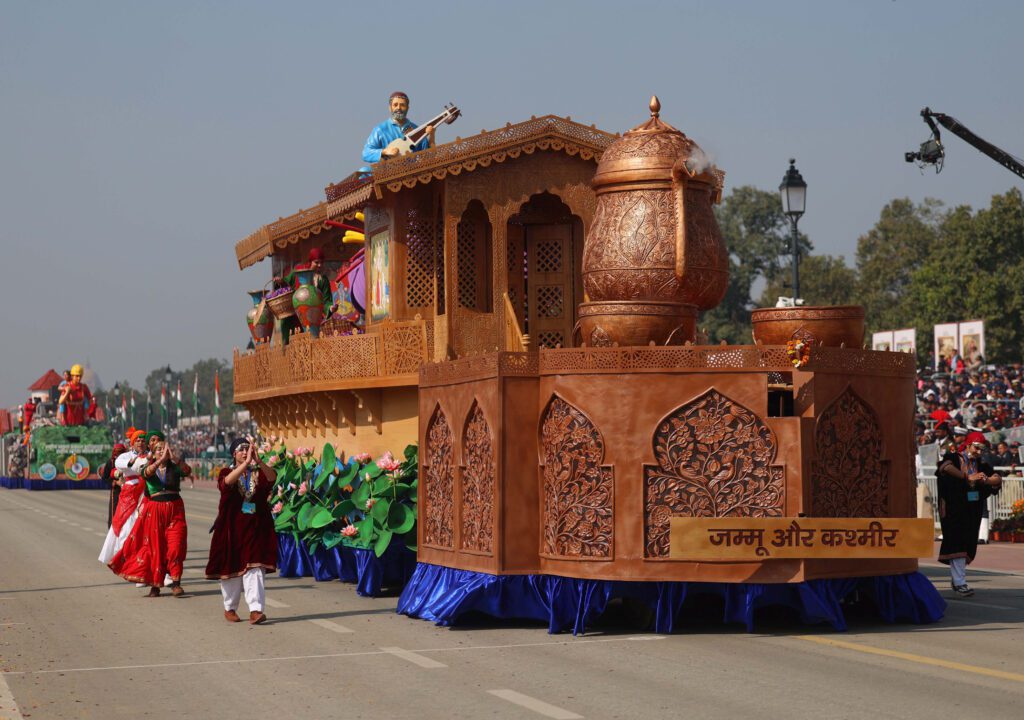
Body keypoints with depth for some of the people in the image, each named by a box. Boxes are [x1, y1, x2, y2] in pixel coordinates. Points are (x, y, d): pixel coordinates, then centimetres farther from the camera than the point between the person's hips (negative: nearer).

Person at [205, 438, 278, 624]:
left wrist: (258, 460, -34)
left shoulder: (258, 473, 6)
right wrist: (246, 463, -36)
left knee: (254, 568, -11)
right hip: (232, 528, 0)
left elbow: (272, 477, -17)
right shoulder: (227, 473, 2)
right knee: (231, 568, 7)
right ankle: (229, 608, 24)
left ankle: (255, 610, -17)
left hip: (255, 528, 0)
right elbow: (227, 482, -23)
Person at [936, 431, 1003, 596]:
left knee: (968, 545, 8)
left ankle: (956, 578, 21)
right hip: (954, 510, -6)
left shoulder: (981, 465, 13)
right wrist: (967, 477, -26)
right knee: (957, 544, -10)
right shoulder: (954, 459, -3)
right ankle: (960, 583, -11)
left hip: (972, 512, 6)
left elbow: (998, 479, 4)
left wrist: (984, 480, -17)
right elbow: (946, 467, -26)